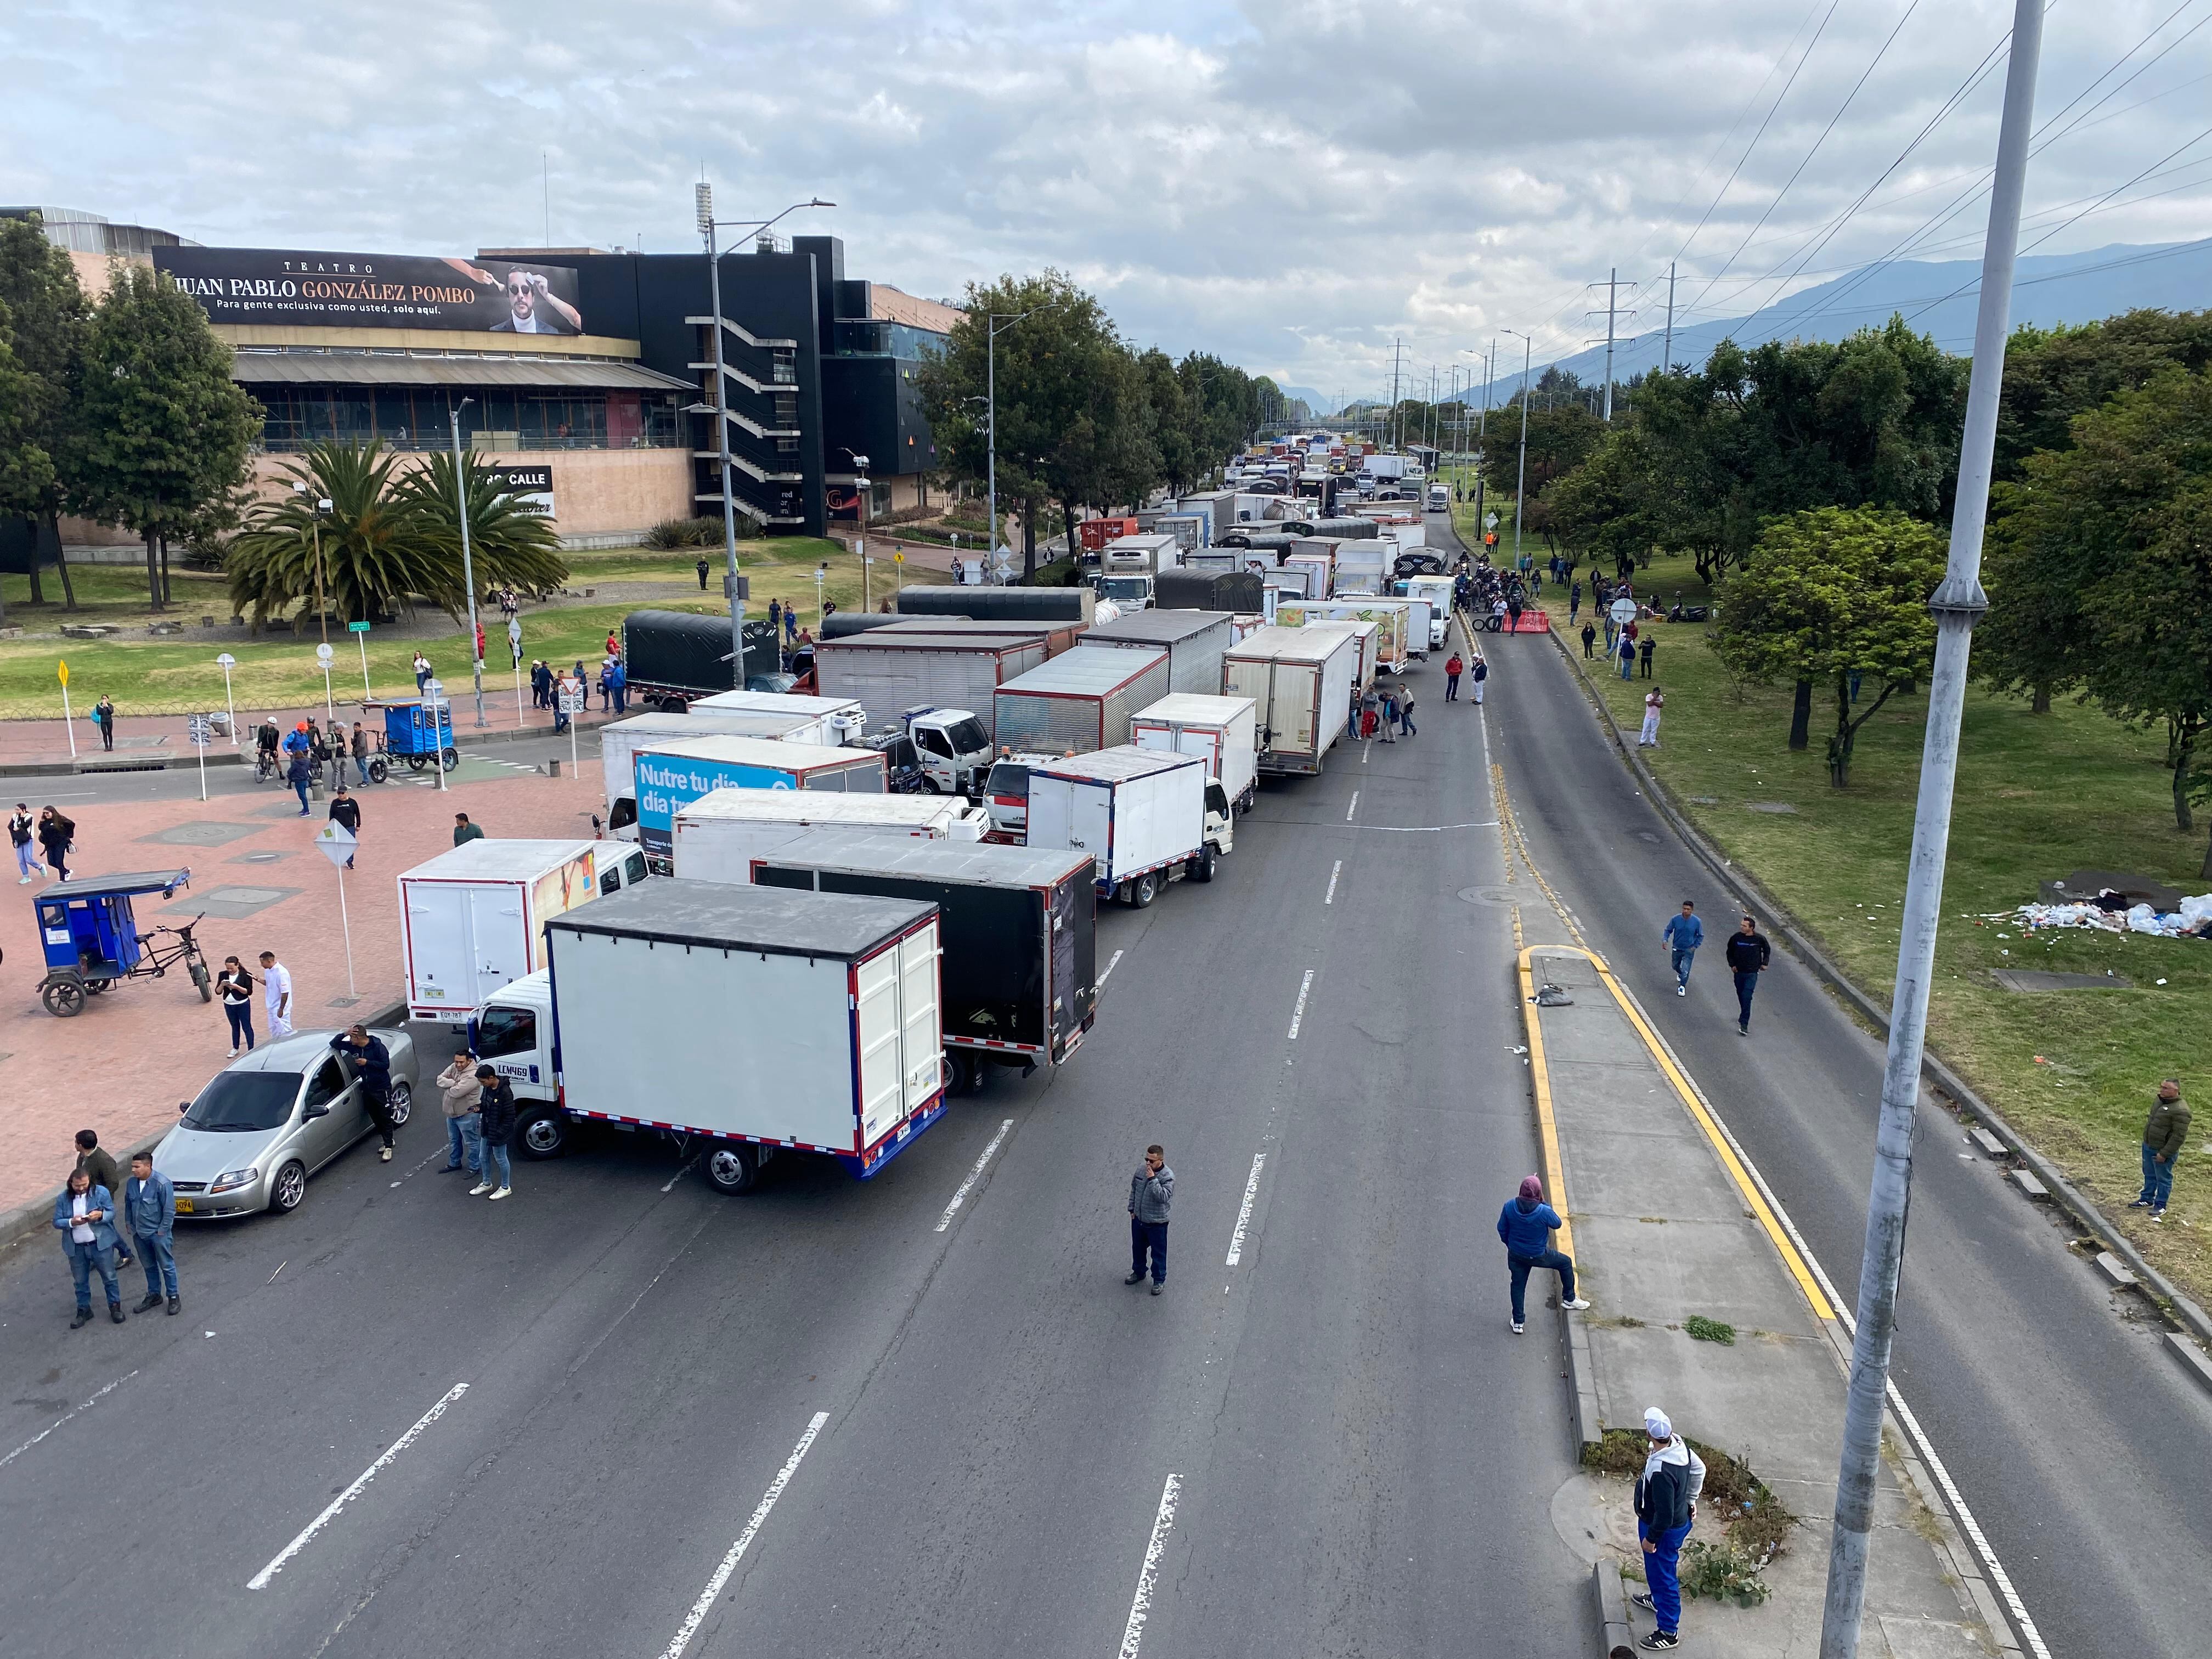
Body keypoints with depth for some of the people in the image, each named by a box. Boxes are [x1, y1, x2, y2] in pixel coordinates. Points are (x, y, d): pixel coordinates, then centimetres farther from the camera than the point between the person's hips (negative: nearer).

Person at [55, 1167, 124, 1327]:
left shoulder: (102, 1192, -10)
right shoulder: (62, 1198, -5)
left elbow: (112, 1213, -5)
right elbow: (57, 1222, -3)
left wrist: (101, 1215, -27)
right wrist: (72, 1222, -24)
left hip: (101, 1244, -2)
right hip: (76, 1248, 2)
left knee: (109, 1278, 8)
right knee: (81, 1281, 14)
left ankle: (115, 1306, 23)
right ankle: (84, 1310, 30)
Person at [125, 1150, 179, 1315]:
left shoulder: (162, 1183, -21)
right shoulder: (132, 1183, -1)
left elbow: (169, 1210, -17)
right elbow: (128, 1205, 14)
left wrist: (162, 1231, -15)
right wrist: (130, 1225, 10)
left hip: (158, 1234, -6)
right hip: (140, 1234, 6)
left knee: (167, 1266, 4)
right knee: (149, 1266, 19)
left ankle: (173, 1298, 14)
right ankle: (154, 1295, 33)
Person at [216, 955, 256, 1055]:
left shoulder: (245, 976, -13)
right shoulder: (223, 975, -2)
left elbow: (249, 992, -15)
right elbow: (218, 992, 0)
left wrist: (237, 987, -27)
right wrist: (222, 985, -21)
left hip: (243, 1005, -5)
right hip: (229, 1005, 5)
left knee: (246, 1027, 2)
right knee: (235, 1027, 19)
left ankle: (251, 1050, 9)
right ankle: (235, 1049, 31)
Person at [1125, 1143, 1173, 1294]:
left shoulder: (1168, 1176, -23)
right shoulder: (1141, 1169, -5)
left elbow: (1163, 1197, -34)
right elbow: (1134, 1189, 9)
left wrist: (1152, 1179, -36)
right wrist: (1132, 1209, 10)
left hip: (1157, 1222, -6)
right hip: (1138, 1218, 6)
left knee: (1158, 1252, 10)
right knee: (1138, 1247, 24)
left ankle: (1159, 1280, 28)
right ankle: (1138, 1272, 46)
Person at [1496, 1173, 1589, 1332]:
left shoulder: (1510, 1206, -19)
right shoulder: (1544, 1211, -30)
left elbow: (1502, 1229, -4)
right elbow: (1557, 1224, -8)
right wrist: (1545, 1204, -5)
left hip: (1516, 1255, 3)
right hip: (1538, 1256, -3)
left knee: (1518, 1285, 20)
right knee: (1566, 1263, 23)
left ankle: (1518, 1322, 29)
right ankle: (1569, 1299, 38)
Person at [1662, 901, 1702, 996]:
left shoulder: (1697, 922, -17)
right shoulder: (1675, 919, -17)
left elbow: (1700, 936, -1)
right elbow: (1668, 930, -2)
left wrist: (1695, 946, -10)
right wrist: (1665, 940, -18)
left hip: (1689, 950, -2)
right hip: (1677, 948, 2)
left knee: (1685, 970, -7)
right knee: (1675, 966, 23)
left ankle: (1682, 987, 13)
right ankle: (1681, 974, 56)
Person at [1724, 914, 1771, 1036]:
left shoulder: (1760, 938, -8)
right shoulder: (1736, 937, -5)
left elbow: (1767, 950, 12)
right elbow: (1730, 952, 11)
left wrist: (1765, 963, 6)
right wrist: (1732, 964, 1)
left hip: (1752, 973, -3)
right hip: (1739, 972, 3)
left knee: (1747, 996, -13)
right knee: (1740, 995, 15)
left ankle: (1744, 1024, -13)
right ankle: (1744, 1017, 37)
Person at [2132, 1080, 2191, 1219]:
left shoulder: (2180, 1110, -26)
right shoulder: (2160, 1100, 2)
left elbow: (2179, 1136, -24)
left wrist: (2164, 1154, -21)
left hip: (2164, 1151, -8)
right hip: (2148, 1146, 8)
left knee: (2163, 1179, 9)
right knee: (2149, 1175, 22)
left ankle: (2160, 1206, 22)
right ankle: (2147, 1200, 37)